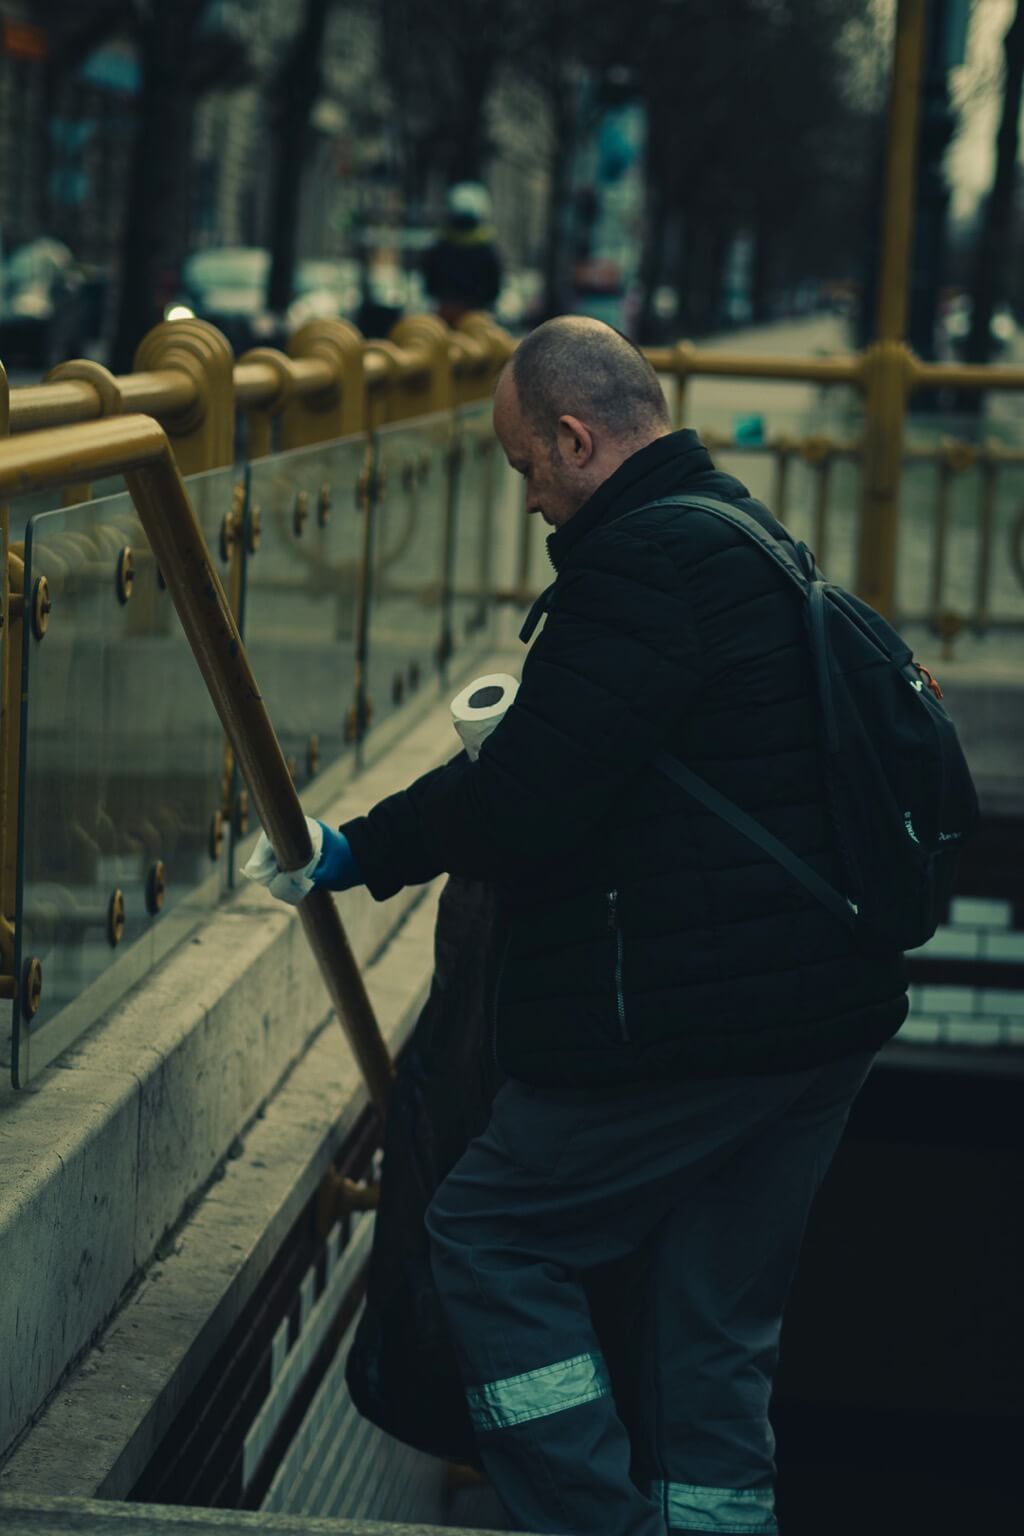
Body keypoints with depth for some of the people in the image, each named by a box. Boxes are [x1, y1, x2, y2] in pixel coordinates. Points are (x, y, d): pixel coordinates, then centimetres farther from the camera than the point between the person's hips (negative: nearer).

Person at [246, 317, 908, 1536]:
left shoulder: (640, 558, -16)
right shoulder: (751, 539, 17)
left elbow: (529, 802, -20)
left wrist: (362, 853, -7)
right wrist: (511, 740, 33)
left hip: (686, 1022, -10)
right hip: (827, 1021, 10)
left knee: (489, 1235, 4)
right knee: (719, 1332, 14)